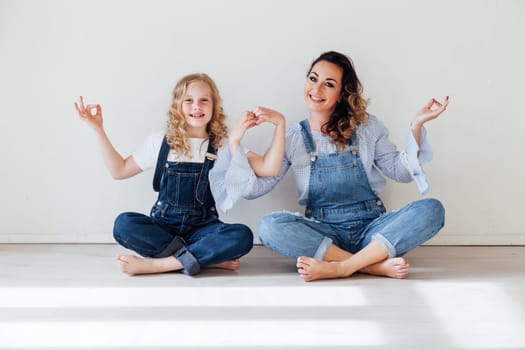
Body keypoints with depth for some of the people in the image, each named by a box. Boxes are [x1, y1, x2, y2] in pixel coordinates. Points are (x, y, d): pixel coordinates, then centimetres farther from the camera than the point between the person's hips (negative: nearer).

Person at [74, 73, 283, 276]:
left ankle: (154, 264, -30)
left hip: (202, 228, -1)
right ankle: (209, 258, -26)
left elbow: (269, 168, -6)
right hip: (164, 227, 1)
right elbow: (119, 170, 11)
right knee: (124, 224, -30)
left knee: (242, 236, -32)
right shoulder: (161, 142, 6)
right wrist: (98, 130, 4)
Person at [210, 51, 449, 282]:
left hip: (371, 230, 1)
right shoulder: (291, 138, 5)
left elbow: (401, 171, 10)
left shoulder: (367, 127, 6)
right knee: (270, 226, -30)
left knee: (432, 209, -25)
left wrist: (416, 126, -3)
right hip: (324, 233, -1)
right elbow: (255, 188, 1)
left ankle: (340, 267, -34)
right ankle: (375, 265, -30)